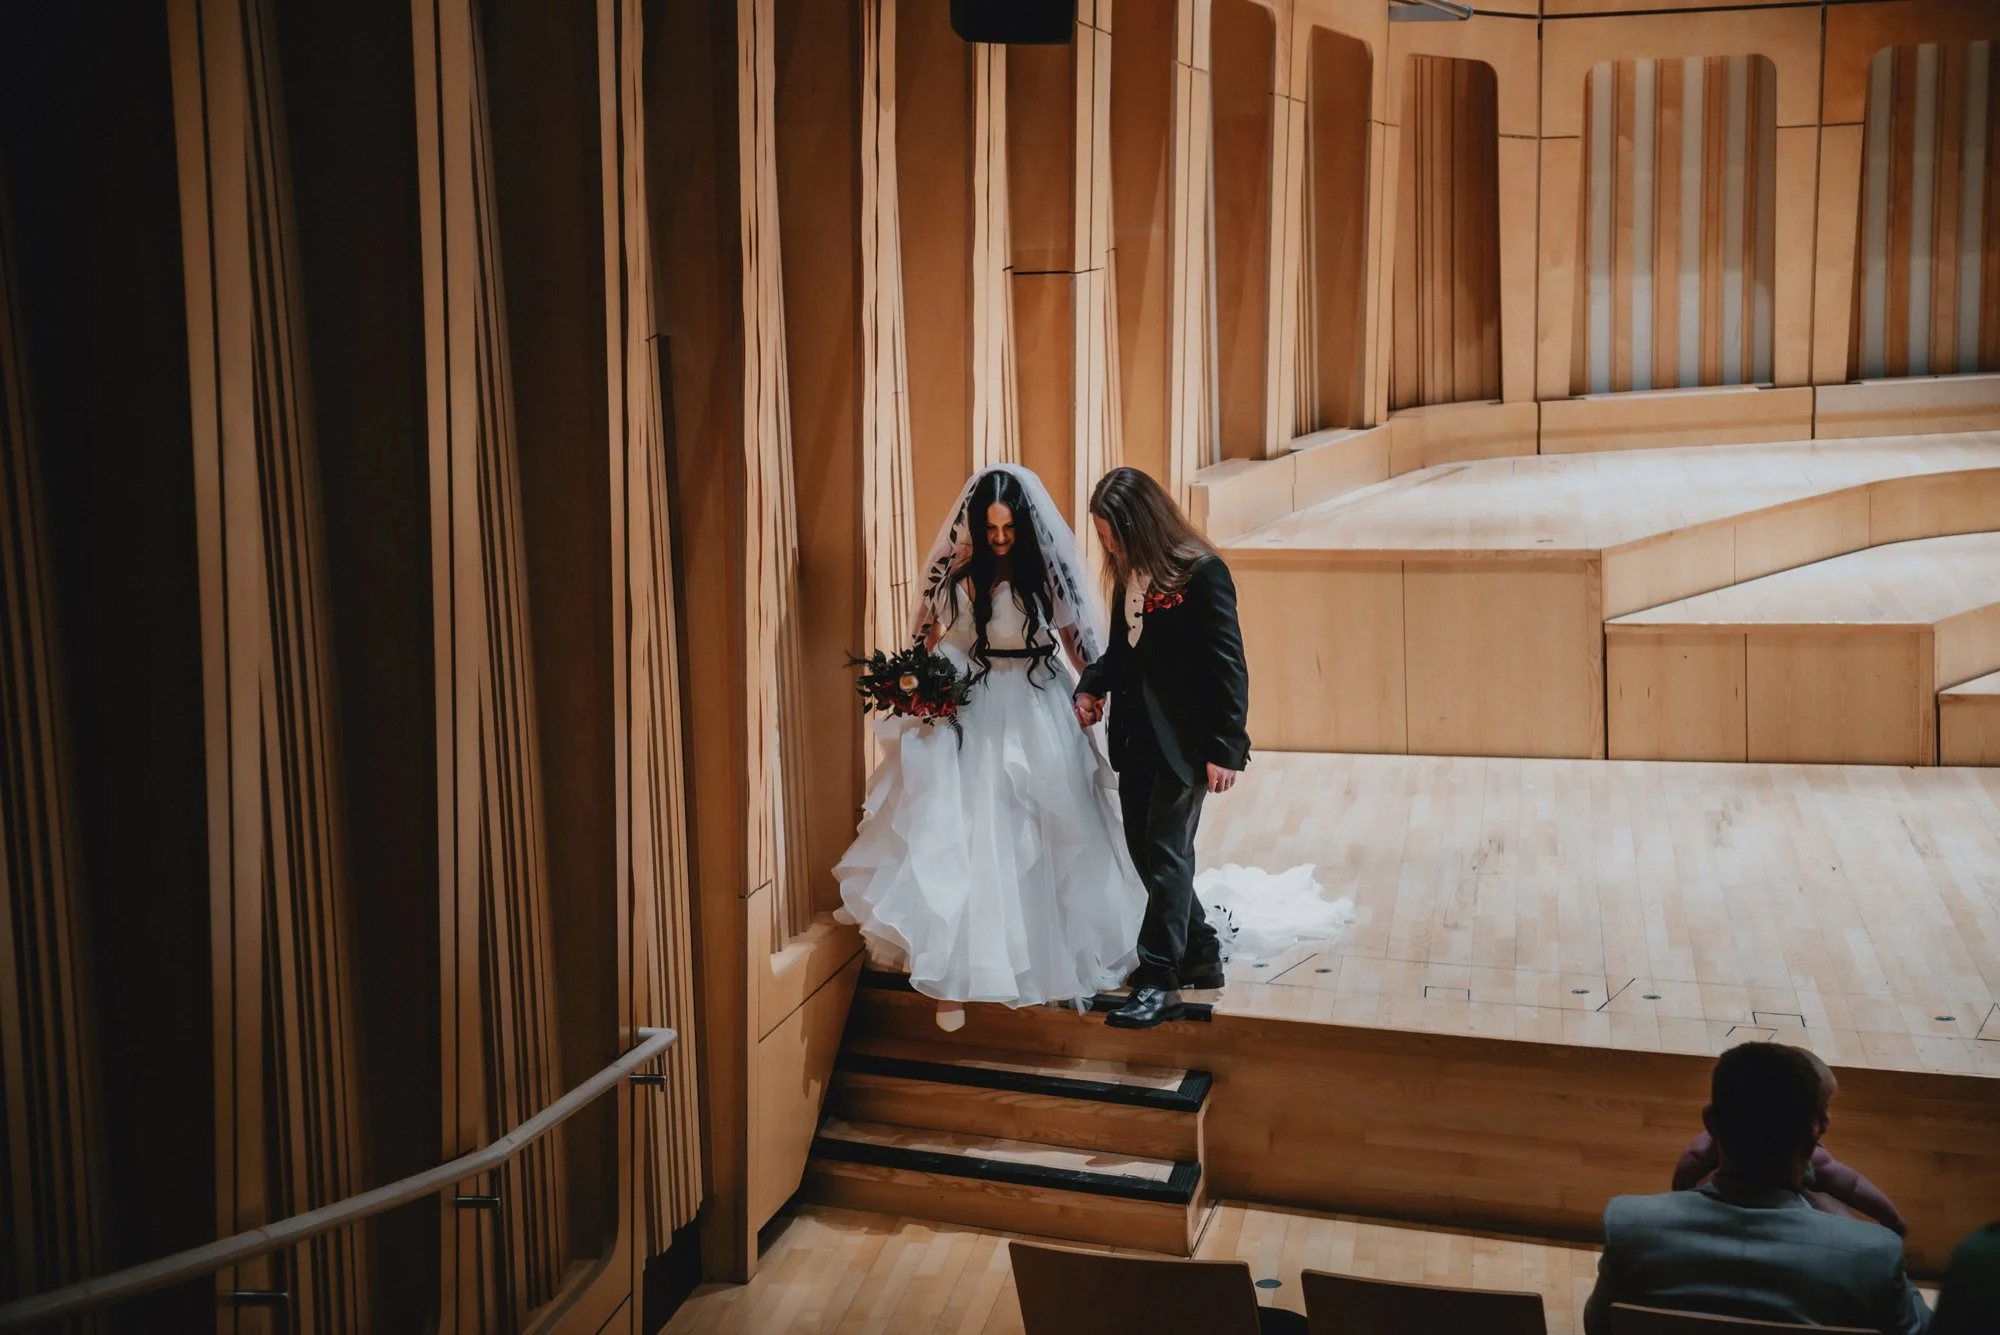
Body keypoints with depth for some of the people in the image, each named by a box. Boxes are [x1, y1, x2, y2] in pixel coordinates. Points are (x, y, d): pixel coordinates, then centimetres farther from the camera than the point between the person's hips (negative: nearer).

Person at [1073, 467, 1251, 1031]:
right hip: (1136, 736, 8)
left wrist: (1225, 749, -16)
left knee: (1166, 854, -3)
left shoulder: (1202, 574, -15)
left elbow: (1228, 665, -15)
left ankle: (1158, 980, 4)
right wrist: (1091, 687, -2)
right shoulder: (1129, 573, 7)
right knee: (1144, 851, 13)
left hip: (1183, 741, -8)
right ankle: (1200, 954, 29)